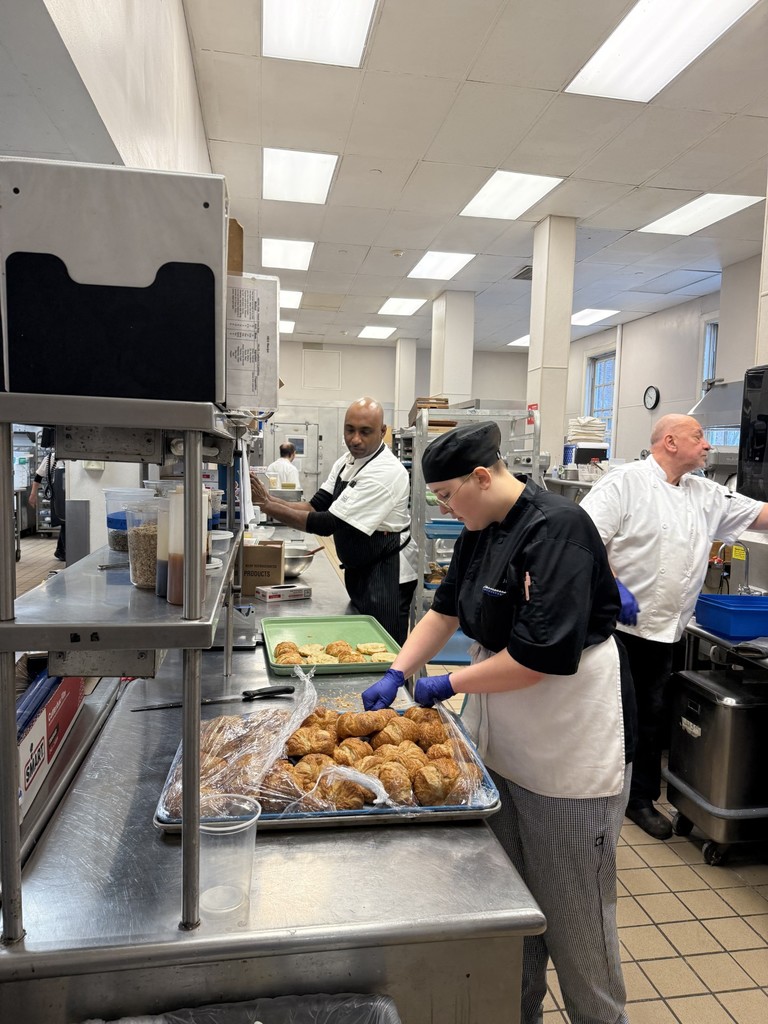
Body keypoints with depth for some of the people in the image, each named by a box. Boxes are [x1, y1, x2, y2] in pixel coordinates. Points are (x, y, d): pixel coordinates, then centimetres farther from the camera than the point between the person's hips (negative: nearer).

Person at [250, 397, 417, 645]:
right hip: (359, 572, 9)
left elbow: (329, 524, -27)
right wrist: (271, 501, -13)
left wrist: (271, 508, -23)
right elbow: (317, 506, 3)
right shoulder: (345, 463, 6)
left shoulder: (386, 472, -25)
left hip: (386, 576, -9)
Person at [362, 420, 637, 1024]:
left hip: (570, 745, -8)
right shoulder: (480, 532, 4)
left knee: (572, 906, 11)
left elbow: (542, 655, -27)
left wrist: (451, 685, -16)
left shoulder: (557, 529, -23)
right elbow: (447, 610, 13)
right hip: (502, 736, 8)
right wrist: (396, 675, 3)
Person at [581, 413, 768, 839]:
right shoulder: (625, 481, -11)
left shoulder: (706, 495, 11)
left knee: (651, 716, 16)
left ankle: (641, 799, 33)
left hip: (662, 630, 7)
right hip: (614, 625, -7)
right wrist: (613, 586, -26)